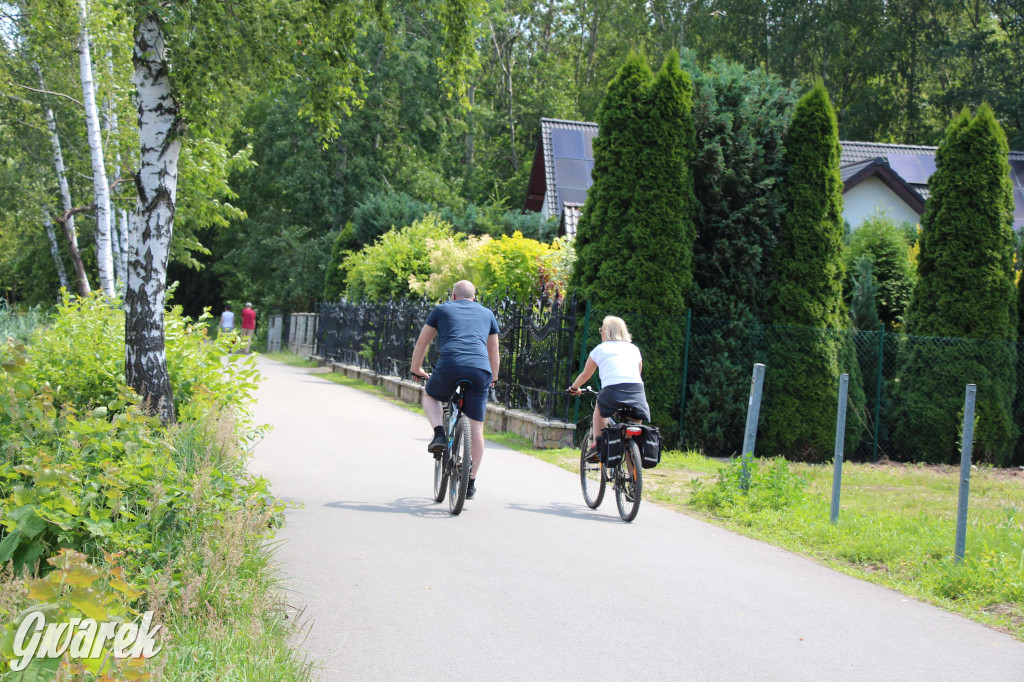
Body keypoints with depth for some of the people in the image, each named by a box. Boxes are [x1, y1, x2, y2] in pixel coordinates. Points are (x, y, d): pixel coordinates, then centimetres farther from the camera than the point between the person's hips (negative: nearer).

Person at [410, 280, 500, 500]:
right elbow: (494, 353, 35)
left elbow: (421, 343, 27)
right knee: (476, 428, 9)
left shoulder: (442, 309, 21)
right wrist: (493, 378, 49)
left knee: (429, 395, 31)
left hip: (450, 367, -1)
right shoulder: (487, 314, 27)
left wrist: (416, 370, 41)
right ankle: (471, 483, 10)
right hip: (480, 371, 1)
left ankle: (439, 435, 7)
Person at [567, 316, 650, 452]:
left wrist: (574, 388, 49)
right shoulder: (634, 349, 25)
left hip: (612, 391, -2)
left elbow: (585, 375, 31)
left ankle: (596, 444, 21)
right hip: (637, 390, 2)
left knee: (599, 408, 29)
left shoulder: (600, 349, 19)